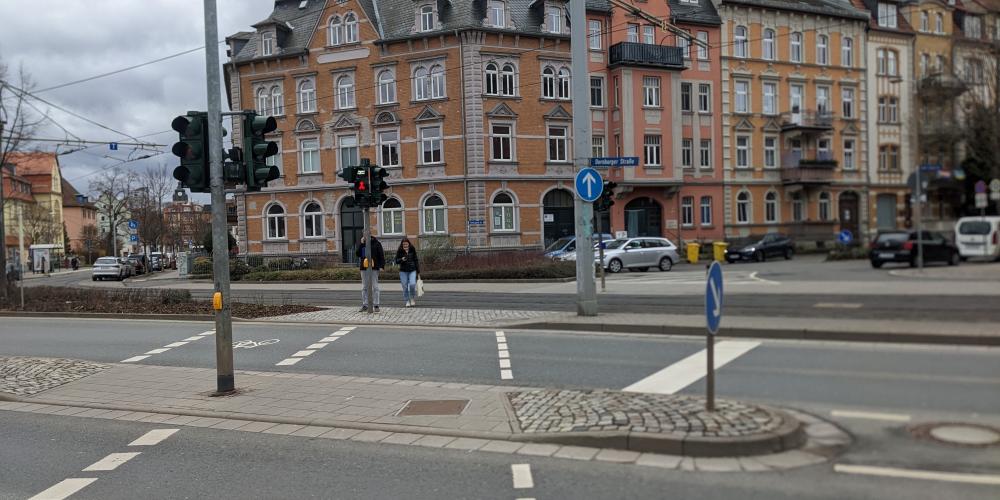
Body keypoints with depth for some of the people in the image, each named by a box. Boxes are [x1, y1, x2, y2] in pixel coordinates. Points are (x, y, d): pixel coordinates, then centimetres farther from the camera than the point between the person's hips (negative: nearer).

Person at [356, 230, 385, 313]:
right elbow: (358, 254, 0)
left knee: (375, 286, -1)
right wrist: (361, 244, -8)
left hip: (374, 268, -4)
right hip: (364, 268, 4)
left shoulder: (376, 243, -1)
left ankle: (376, 305, 2)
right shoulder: (362, 243, 11)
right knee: (364, 287, 6)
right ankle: (365, 305, 11)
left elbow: (381, 255, -2)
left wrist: (382, 265, -10)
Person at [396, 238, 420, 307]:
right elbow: (396, 261, 3)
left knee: (412, 284, -16)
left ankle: (412, 299, 9)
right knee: (405, 287, 1)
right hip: (403, 271, 0)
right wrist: (401, 260, -19)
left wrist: (418, 270, 7)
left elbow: (416, 260, 8)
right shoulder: (399, 251, -1)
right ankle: (406, 301, 13)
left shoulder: (412, 250, 1)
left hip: (412, 270, 0)